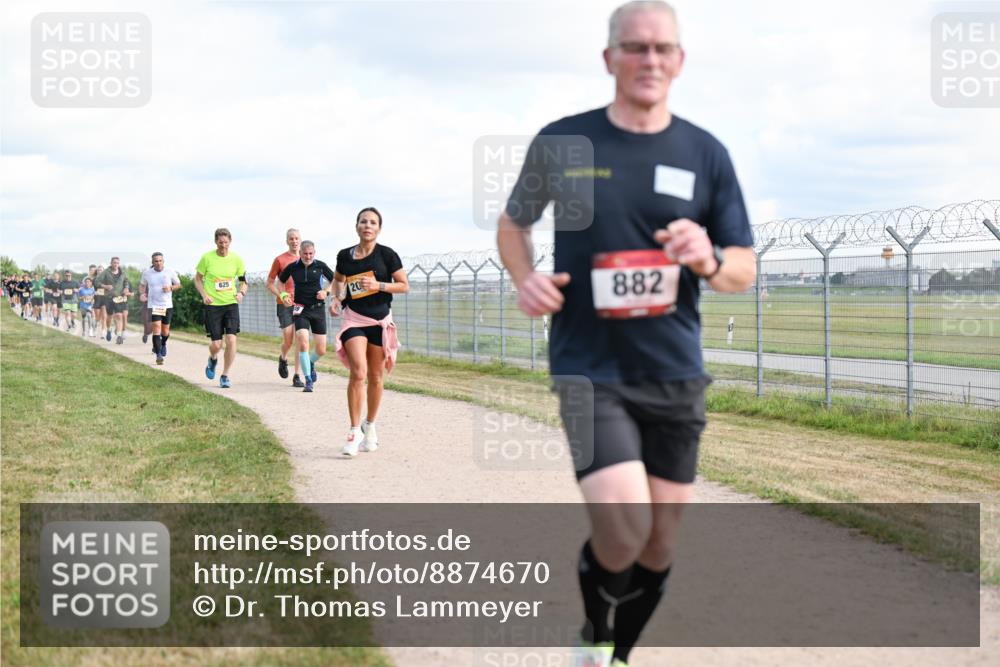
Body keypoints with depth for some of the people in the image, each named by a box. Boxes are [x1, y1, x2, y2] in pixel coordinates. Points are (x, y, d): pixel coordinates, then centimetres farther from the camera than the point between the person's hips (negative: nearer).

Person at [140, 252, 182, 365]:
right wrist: (142, 294, -4)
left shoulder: (170, 272, -1)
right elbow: (142, 285, 16)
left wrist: (171, 288, -11)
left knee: (165, 330, 10)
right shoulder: (147, 273, 1)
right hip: (153, 305, -1)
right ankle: (158, 355, -14)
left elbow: (178, 284, 9)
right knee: (156, 327, -16)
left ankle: (163, 344, 45)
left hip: (167, 305, 1)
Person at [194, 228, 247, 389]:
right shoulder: (207, 258, -4)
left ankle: (225, 375, 4)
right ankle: (213, 359, 35)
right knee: (216, 344, -3)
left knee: (231, 339, -12)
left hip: (231, 303, 1)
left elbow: (243, 280, 13)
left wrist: (241, 293, -8)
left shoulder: (236, 259, 1)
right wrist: (204, 295, -10)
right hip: (213, 305, -1)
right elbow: (197, 279, 6)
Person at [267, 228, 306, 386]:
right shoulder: (280, 260, 0)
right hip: (284, 305, -2)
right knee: (288, 340, -7)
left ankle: (297, 376, 0)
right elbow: (270, 284, 3)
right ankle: (283, 359, 28)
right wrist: (281, 296, -13)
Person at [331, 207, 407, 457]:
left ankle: (370, 425, 29)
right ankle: (355, 430, -12)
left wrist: (378, 285, -17)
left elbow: (404, 286, -3)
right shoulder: (345, 256, 2)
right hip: (354, 318, 0)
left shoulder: (386, 254, -6)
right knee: (358, 372, -17)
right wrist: (337, 298, 2)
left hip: (380, 320, 0)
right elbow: (338, 279, 21)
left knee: (375, 377, 9)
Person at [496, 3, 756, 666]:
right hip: (589, 369, -3)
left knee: (661, 541, 9)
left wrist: (709, 261, -17)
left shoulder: (705, 153, 2)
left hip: (675, 374, 3)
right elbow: (513, 222, 15)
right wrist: (525, 277, -6)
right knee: (624, 526, -19)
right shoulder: (560, 142, -1)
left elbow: (745, 270, 6)